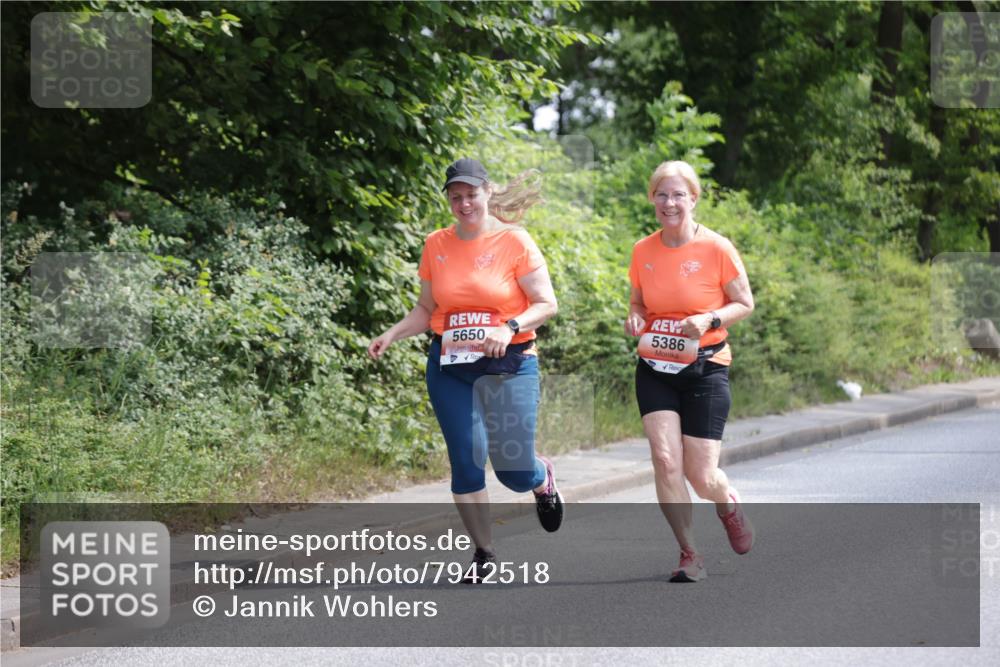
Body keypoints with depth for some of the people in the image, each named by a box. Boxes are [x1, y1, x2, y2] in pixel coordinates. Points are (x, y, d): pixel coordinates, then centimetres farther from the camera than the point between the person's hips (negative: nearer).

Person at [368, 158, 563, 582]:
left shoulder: (514, 241, -6)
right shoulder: (436, 245, 5)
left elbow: (546, 304, -7)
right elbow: (426, 310, 13)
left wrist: (510, 328, -23)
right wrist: (391, 335, -3)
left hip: (508, 365, -3)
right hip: (449, 367, 3)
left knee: (513, 469, -2)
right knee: (466, 463, -3)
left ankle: (544, 480, 36)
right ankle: (484, 553, 12)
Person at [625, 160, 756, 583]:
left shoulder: (716, 249, -10)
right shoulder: (642, 251, 1)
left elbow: (745, 305, -1)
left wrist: (709, 320, -19)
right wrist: (634, 318, -7)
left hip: (705, 369, -3)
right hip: (655, 369, 3)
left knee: (700, 475, -4)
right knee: (664, 459, -14)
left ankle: (729, 504, 34)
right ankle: (690, 555, 1)